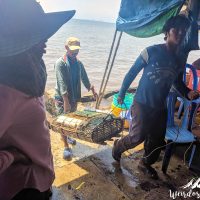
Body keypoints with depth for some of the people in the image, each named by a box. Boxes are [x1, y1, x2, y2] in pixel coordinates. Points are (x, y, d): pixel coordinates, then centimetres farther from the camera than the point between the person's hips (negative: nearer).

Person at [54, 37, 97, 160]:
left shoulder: (78, 63, 4)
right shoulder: (60, 63, -16)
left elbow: (84, 78, 15)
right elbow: (62, 83, -23)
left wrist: (93, 90, 13)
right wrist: (66, 101, -29)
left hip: (74, 97, 6)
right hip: (62, 98, -6)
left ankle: (67, 136, 43)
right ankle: (66, 147, 10)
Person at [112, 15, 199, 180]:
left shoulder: (180, 61, 4)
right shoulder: (151, 52, -11)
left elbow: (178, 83, 17)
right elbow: (132, 72, -5)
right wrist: (121, 93, -2)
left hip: (160, 107, 5)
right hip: (142, 103, -5)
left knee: (157, 140, 11)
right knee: (138, 137, -9)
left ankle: (146, 164, 37)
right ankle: (118, 146, 23)